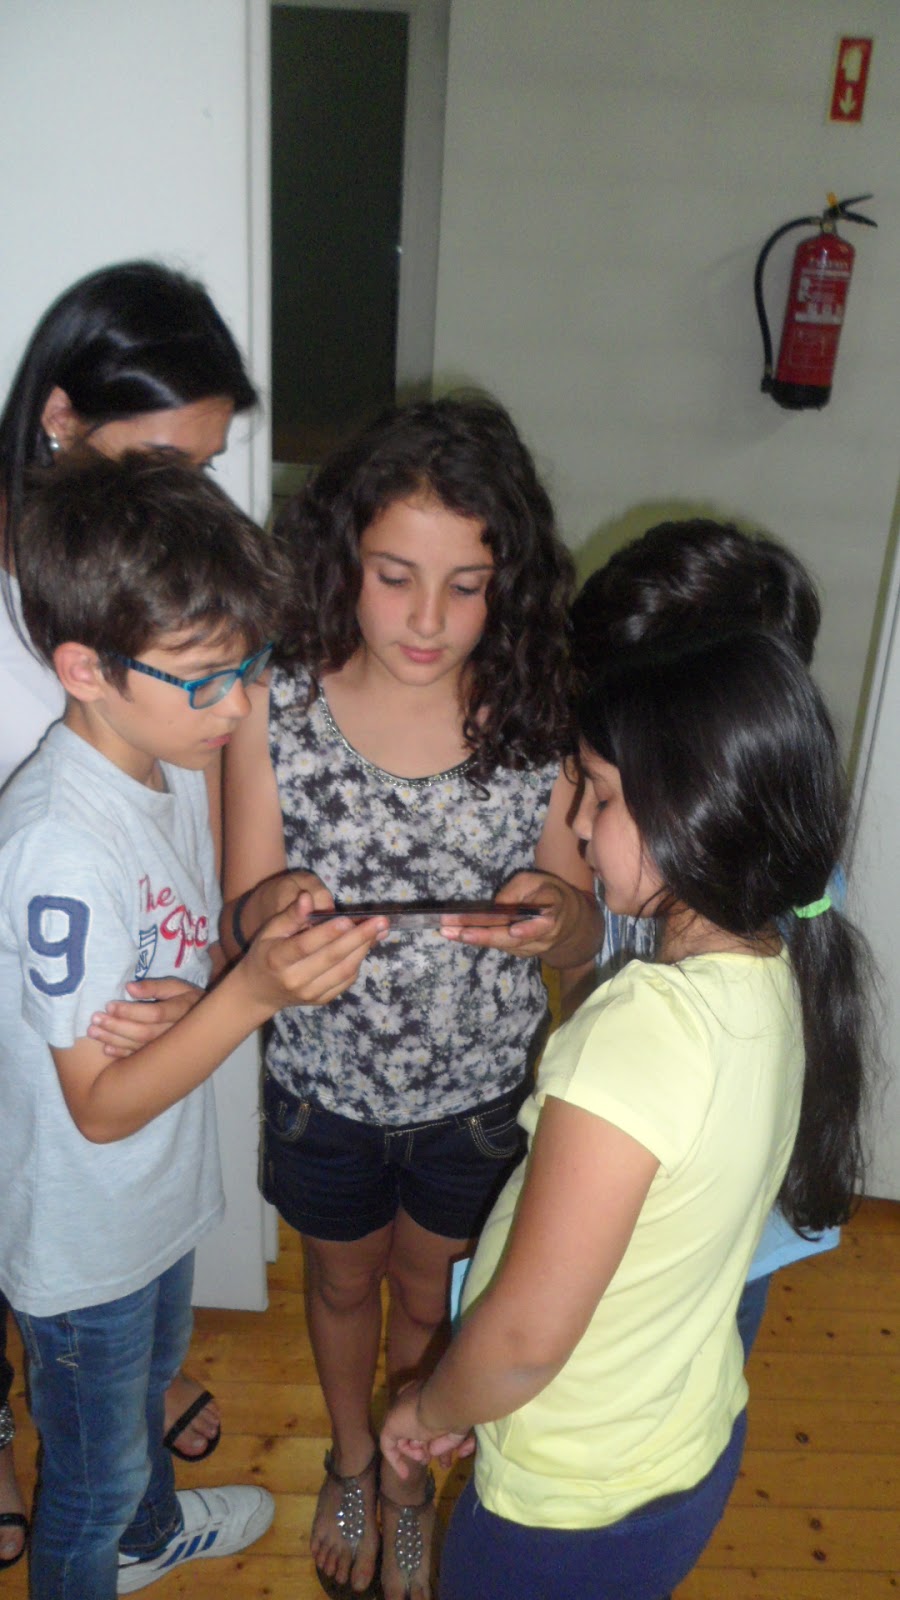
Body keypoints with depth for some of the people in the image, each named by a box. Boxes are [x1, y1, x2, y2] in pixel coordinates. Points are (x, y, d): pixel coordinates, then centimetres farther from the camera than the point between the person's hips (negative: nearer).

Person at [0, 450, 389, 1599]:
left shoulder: (172, 759, -9)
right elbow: (101, 1104, -29)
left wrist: (274, 931, -11)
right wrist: (256, 991, -40)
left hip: (161, 1198, 8)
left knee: (148, 1379, 35)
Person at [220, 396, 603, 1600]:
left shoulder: (538, 720, -19)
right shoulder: (278, 711, -19)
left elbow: (581, 948, -11)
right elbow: (241, 921, -13)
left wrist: (555, 914, -34)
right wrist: (273, 913, -37)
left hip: (479, 1092, 0)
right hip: (325, 1086, 0)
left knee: (432, 1294, 27)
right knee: (343, 1281, 28)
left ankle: (408, 1467, 60)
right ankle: (350, 1457, 61)